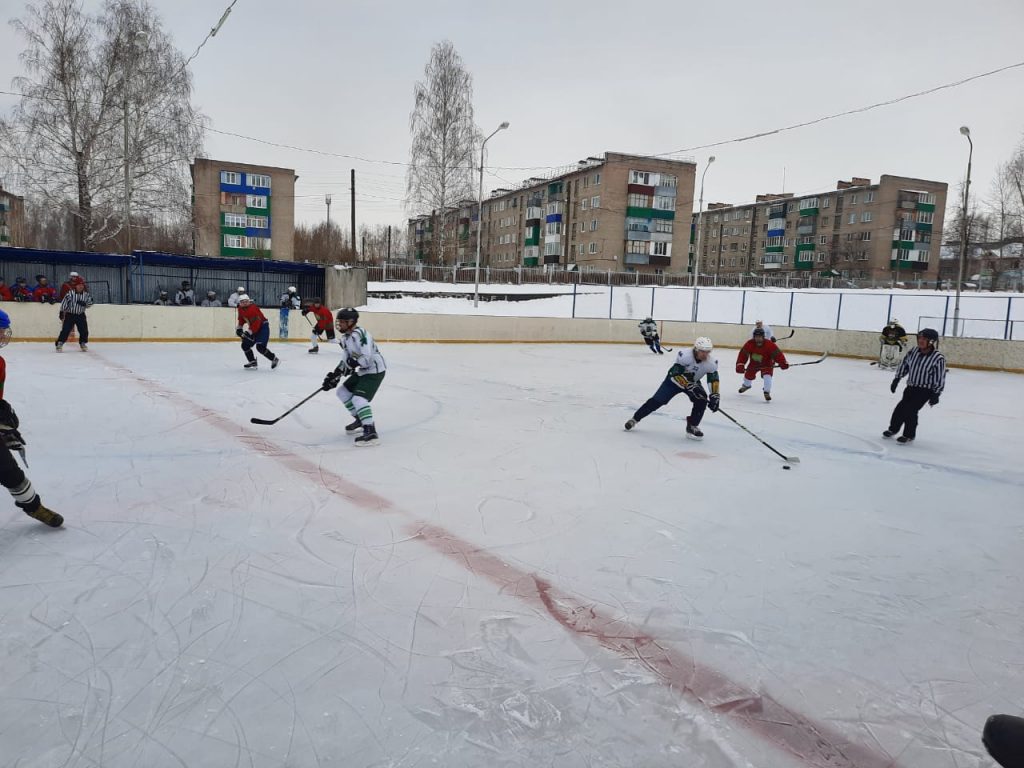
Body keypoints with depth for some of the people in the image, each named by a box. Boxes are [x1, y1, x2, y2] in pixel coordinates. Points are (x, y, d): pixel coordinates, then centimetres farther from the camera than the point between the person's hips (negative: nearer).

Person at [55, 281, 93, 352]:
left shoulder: (86, 294, -1)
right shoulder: (71, 294, -13)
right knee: (65, 330, -8)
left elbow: (90, 303, 1)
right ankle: (59, 344, -1)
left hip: (80, 315, 4)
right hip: (70, 314, -3)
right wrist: (62, 312, -9)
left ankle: (83, 344, 22)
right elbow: (64, 302, -9)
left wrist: (84, 303, -21)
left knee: (84, 330, 3)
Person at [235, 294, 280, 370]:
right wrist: (239, 328, 12)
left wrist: (249, 332, -35)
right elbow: (241, 318, 21)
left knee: (260, 347, -22)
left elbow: (256, 323, -32)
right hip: (253, 328, 9)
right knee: (245, 345, 5)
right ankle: (253, 362, 17)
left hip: (263, 327, -9)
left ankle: (274, 359, -7)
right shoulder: (240, 309, 1)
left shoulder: (253, 309, -27)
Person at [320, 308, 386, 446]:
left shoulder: (359, 335, -23)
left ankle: (370, 432, -22)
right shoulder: (345, 337, 9)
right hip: (363, 371, 11)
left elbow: (367, 358, -31)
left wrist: (353, 363, -26)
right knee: (343, 392, 16)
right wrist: (335, 375, 3)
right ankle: (361, 420, 27)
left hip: (375, 371, -11)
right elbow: (346, 360, 11)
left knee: (358, 398, -23)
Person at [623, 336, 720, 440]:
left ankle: (692, 427, -5)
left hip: (694, 382, 4)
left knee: (702, 400, -21)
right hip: (675, 379, -3)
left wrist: (714, 396, -27)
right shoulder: (684, 355, -36)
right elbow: (677, 374, -35)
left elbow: (714, 379, -16)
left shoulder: (711, 362, -23)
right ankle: (635, 419, 6)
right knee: (657, 400, -9)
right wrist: (689, 386, -41)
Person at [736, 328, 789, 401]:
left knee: (767, 376, -26)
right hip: (754, 363, 3)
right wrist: (740, 365, -37)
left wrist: (783, 363, -50)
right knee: (748, 375, 10)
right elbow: (743, 355, -26)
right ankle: (746, 385, 47)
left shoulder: (770, 345, -32)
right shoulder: (749, 344, -26)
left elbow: (777, 354, -35)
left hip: (767, 363, -3)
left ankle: (767, 393, -11)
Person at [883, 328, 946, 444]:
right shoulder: (914, 351, -4)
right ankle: (893, 429, 28)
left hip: (925, 390, -6)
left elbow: (940, 377, -15)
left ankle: (909, 435, 5)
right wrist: (897, 379, 11)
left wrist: (936, 394, -15)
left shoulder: (938, 358, -19)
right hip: (911, 387, 6)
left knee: (910, 410, -13)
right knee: (900, 407, 6)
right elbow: (905, 364, 10)